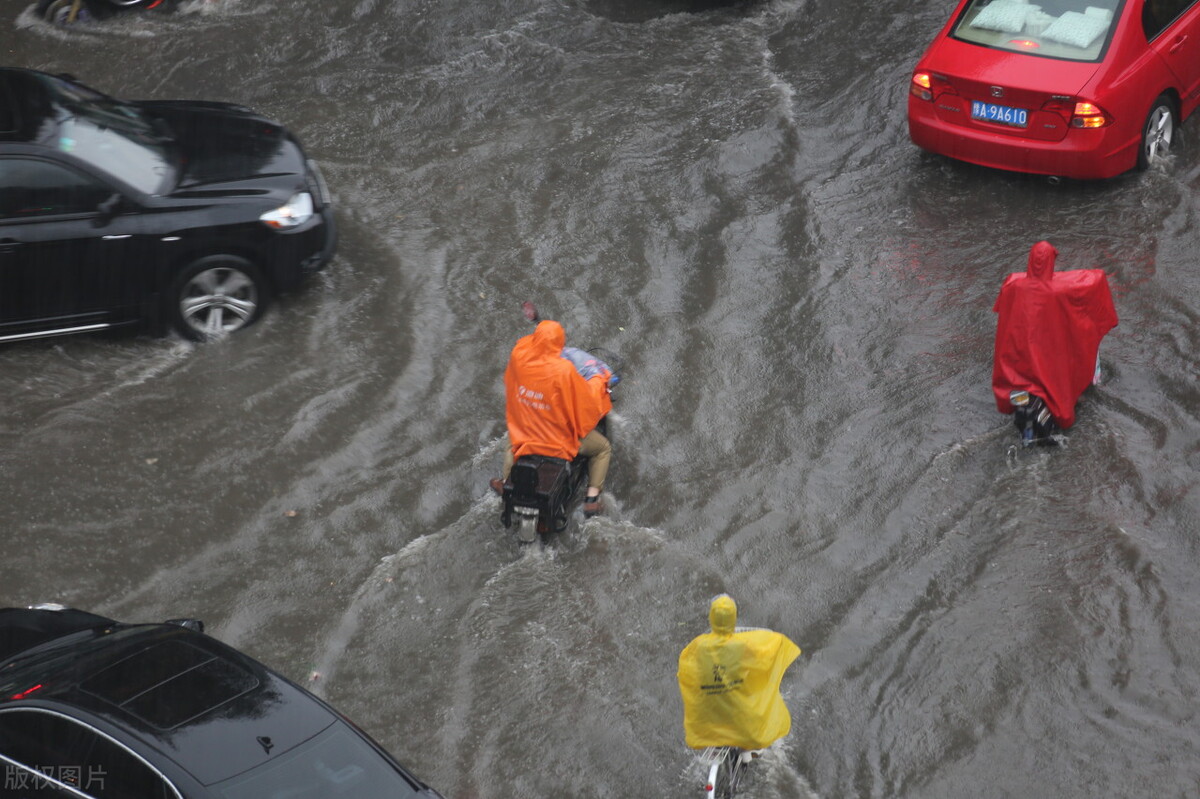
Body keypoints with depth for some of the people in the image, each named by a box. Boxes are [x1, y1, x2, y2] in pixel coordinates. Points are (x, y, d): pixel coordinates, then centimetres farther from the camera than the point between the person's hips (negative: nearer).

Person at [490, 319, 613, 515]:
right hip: (560, 439, -4)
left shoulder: (519, 356, -19)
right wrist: (600, 380, 2)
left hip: (524, 434, 4)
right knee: (603, 448, 22)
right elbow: (586, 397, -16)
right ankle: (592, 498, 18)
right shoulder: (563, 370, -31)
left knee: (511, 443, 41)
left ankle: (506, 482, 58)